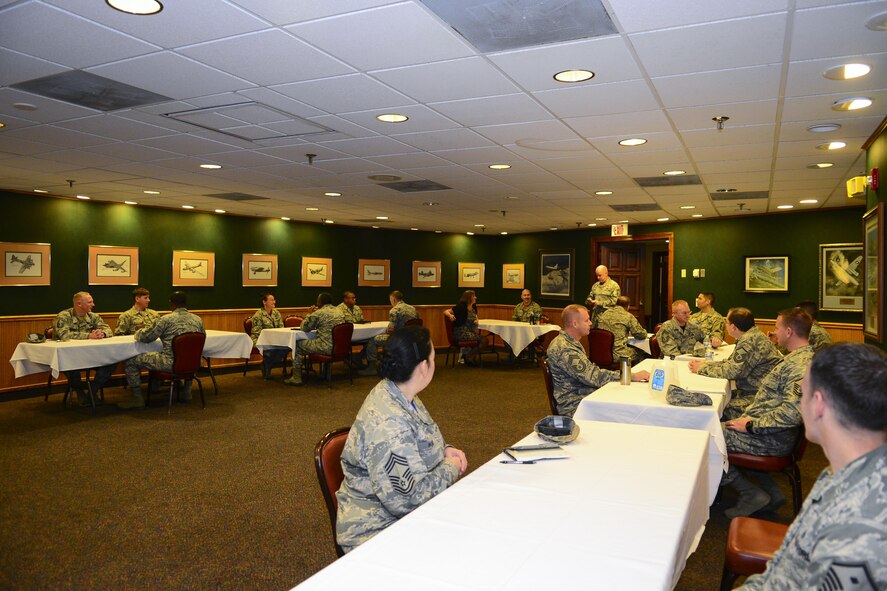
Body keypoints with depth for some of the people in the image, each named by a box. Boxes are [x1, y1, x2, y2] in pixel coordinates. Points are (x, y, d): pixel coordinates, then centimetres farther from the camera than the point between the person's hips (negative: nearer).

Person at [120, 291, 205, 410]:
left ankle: (137, 398, 10)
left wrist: (138, 332, 21)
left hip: (172, 364, -6)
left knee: (131, 361, 8)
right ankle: (186, 394, 42)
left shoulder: (166, 320, -9)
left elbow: (145, 338, -2)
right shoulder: (197, 319, 6)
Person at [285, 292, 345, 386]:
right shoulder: (338, 311, 11)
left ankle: (296, 378, 13)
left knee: (298, 345, 9)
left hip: (326, 348, -8)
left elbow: (304, 328, -1)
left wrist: (309, 314, 13)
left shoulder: (319, 313, -11)